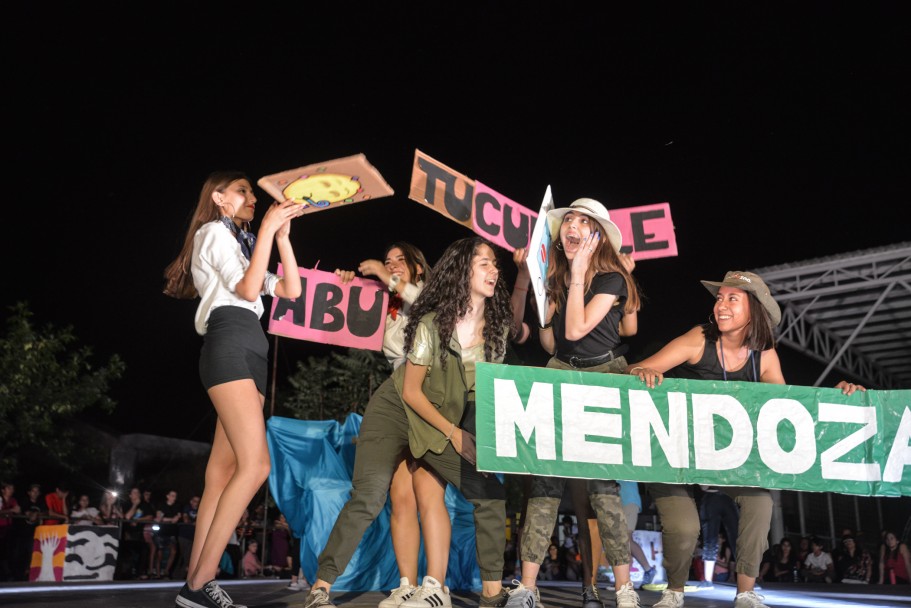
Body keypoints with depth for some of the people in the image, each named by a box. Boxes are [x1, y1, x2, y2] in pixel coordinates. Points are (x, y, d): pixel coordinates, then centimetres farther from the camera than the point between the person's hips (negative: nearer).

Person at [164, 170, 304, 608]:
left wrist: (282, 236, 18)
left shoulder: (240, 244, 33)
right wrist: (267, 228, -6)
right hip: (229, 345, -9)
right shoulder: (214, 232, 7)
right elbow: (246, 289, -8)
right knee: (255, 465, -20)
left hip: (249, 352, 9)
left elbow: (290, 290, 22)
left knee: (225, 469, -1)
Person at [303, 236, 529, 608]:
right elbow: (411, 391, -14)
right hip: (395, 411, -5)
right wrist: (453, 432, -14)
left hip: (449, 420, 5)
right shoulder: (432, 323, -20)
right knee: (369, 497, -22)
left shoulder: (498, 327, -5)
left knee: (491, 494, -5)